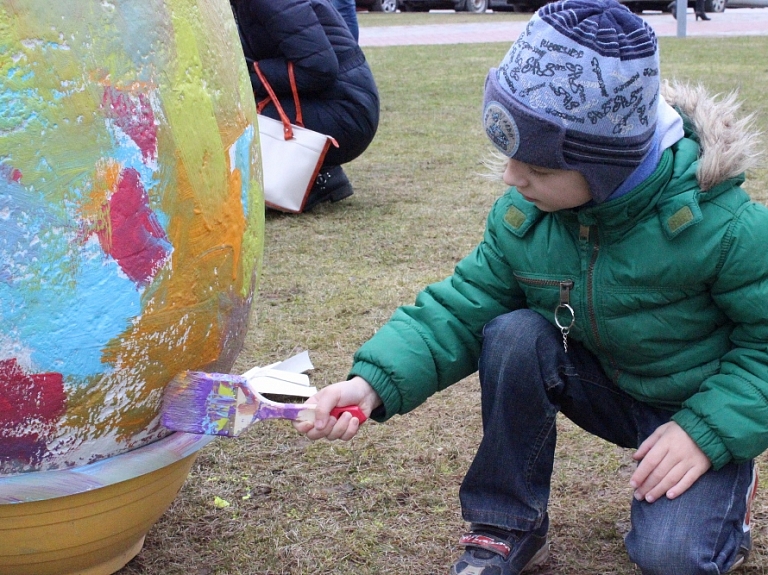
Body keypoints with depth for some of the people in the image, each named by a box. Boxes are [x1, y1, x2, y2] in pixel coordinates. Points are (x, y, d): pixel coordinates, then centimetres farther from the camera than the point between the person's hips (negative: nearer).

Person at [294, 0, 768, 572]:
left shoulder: (721, 224, -27)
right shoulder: (520, 217, -15)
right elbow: (461, 309, -14)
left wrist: (707, 431, -28)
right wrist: (374, 382, -30)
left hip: (701, 412, -4)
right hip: (605, 388, 4)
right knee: (512, 336, -26)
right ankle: (508, 528, -8)